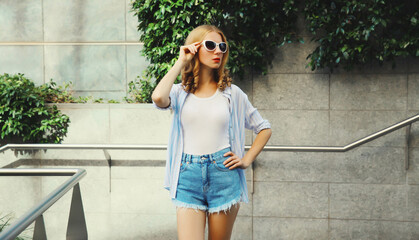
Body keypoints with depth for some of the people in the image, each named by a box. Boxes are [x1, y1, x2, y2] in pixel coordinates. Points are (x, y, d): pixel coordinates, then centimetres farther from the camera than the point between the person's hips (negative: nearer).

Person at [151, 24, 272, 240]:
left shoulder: (232, 93, 9)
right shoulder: (180, 93, 6)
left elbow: (264, 129, 17)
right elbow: (158, 98, -19)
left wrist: (247, 160, 3)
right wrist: (180, 62, -6)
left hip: (223, 174, 1)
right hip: (188, 176, -1)